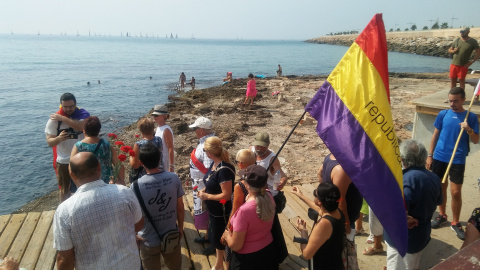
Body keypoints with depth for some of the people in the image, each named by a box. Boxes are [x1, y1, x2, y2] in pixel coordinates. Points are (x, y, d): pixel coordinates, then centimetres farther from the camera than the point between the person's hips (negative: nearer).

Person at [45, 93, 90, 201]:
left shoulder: (83, 114, -9)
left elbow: (82, 126, -31)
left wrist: (63, 118, -28)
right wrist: (59, 138, -32)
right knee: (64, 189, 15)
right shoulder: (54, 119, -10)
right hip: (63, 161, -1)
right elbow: (49, 142, -11)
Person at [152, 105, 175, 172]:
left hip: (165, 163, -9)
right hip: (158, 162, 9)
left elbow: (171, 149, -22)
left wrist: (171, 166, -24)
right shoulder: (158, 128, 7)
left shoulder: (166, 130, -20)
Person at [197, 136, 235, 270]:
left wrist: (207, 196, -21)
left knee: (222, 241, 9)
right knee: (215, 238, 26)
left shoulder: (224, 170, -29)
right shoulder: (214, 164, -2)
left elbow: (226, 195, -29)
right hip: (213, 210, 9)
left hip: (222, 212, -9)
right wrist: (204, 190, -3)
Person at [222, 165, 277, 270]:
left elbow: (235, 246, -24)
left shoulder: (244, 211, -34)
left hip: (248, 258, -6)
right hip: (268, 250, 6)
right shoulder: (269, 197, -15)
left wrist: (227, 235, -5)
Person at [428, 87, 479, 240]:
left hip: (458, 160, -2)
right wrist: (430, 155, 5)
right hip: (439, 158, 2)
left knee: (456, 192, -1)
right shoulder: (443, 114, 2)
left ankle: (455, 223, 17)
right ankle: (442, 215, 32)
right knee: (441, 187, 13)